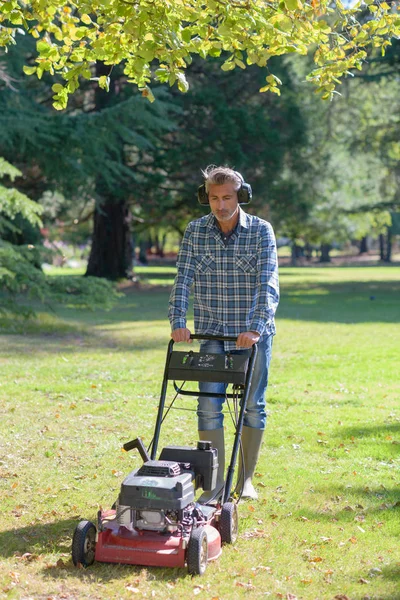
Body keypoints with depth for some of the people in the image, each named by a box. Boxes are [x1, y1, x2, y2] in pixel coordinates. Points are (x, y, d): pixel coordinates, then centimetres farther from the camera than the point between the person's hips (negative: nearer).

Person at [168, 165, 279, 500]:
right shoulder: (195, 231, -2)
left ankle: (246, 479, 20)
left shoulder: (261, 231, -9)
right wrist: (178, 322, -21)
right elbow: (183, 279, -7)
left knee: (253, 406, 6)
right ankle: (215, 482, 1)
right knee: (209, 405, -6)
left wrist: (256, 327, -31)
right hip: (213, 333, 1)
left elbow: (268, 283, -18)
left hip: (254, 333, -1)